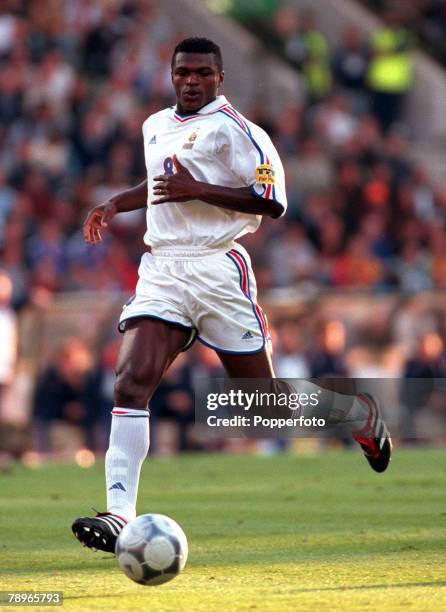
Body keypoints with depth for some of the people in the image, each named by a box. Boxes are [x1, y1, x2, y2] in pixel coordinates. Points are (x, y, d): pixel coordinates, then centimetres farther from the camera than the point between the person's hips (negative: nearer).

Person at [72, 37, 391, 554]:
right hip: (160, 272, 5)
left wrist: (198, 190, -18)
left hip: (218, 269, -5)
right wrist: (116, 204, 22)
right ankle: (119, 514, -23)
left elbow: (273, 200, -12)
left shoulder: (232, 128, -7)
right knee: (131, 382, -16)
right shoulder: (155, 127, 16)